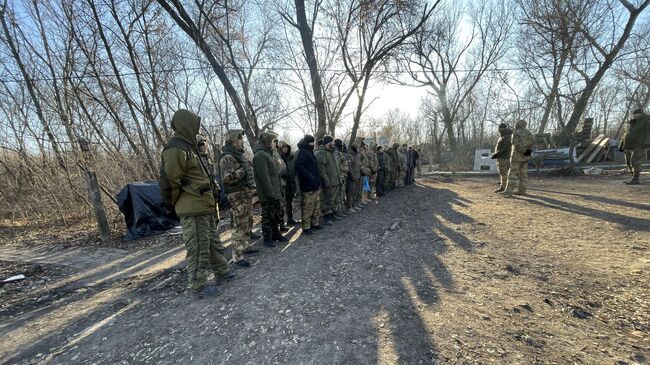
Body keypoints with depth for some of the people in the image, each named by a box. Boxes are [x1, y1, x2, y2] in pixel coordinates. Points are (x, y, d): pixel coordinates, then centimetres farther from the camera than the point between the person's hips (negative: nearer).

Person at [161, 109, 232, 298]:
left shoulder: (187, 146, 17)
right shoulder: (175, 148, -15)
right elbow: (170, 181, -18)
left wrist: (210, 201, 15)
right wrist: (179, 204, -4)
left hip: (203, 207, 10)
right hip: (192, 211, -10)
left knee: (209, 243, 20)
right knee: (197, 248, 1)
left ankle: (221, 272, 34)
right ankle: (198, 286, 14)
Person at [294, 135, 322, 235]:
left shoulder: (310, 152, 18)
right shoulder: (302, 152, -11)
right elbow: (299, 166, -24)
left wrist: (317, 180, 15)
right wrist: (309, 176, -25)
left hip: (315, 185, 10)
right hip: (308, 186, -10)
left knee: (316, 206, 16)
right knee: (307, 207, -3)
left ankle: (314, 223, 28)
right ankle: (306, 227, 5)